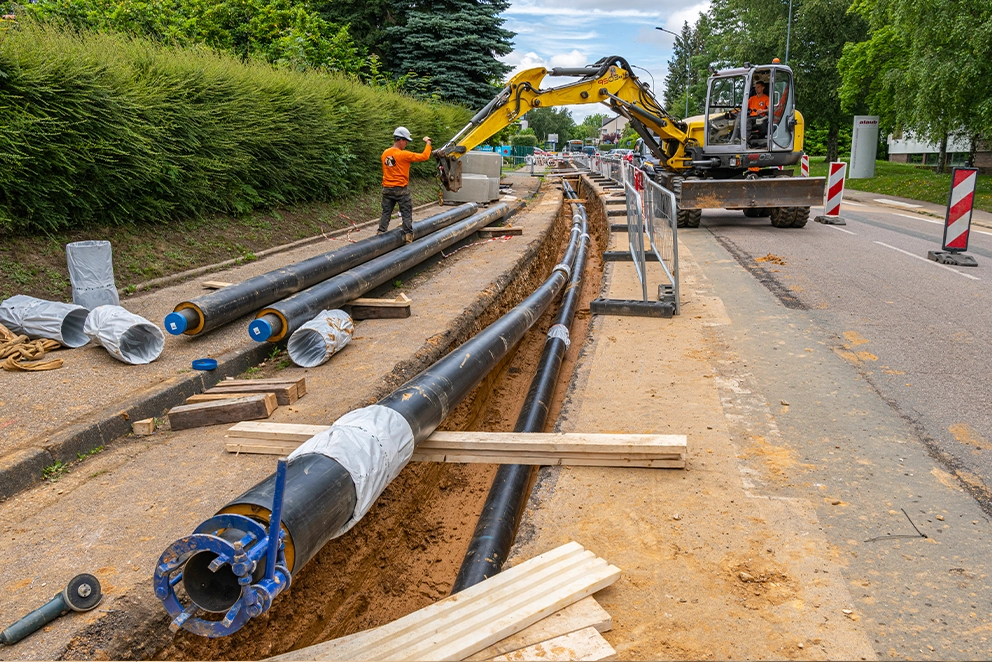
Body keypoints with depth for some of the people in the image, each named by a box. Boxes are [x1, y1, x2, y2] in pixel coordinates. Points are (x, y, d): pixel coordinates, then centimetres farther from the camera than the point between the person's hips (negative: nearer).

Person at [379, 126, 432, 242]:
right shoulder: (404, 155, -16)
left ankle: (380, 234, 12)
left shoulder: (385, 154, 3)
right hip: (401, 189, -5)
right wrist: (428, 144, 1)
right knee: (407, 213, 5)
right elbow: (424, 156, -14)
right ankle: (408, 236, 7)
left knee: (386, 212, 12)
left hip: (387, 189, 5)